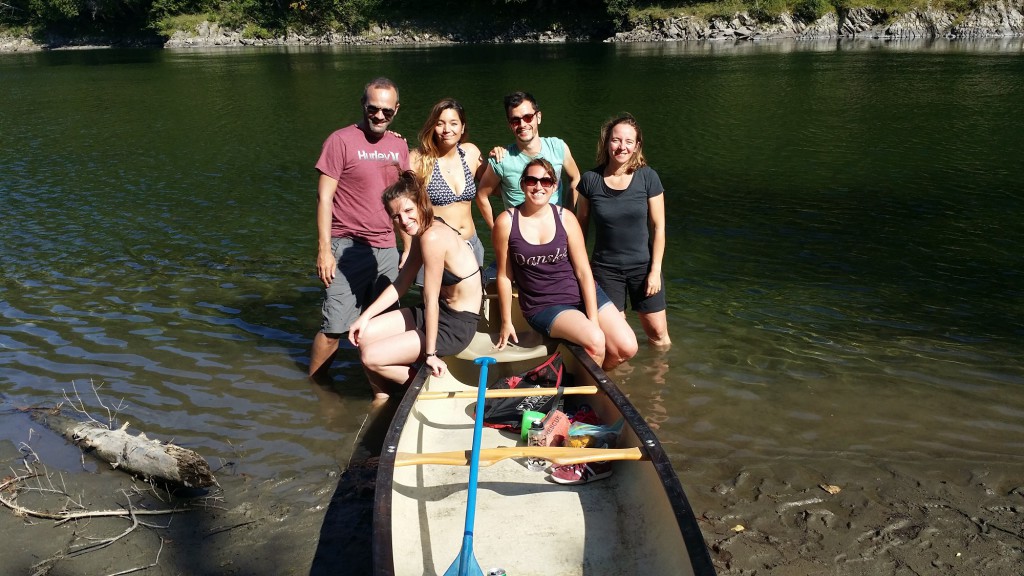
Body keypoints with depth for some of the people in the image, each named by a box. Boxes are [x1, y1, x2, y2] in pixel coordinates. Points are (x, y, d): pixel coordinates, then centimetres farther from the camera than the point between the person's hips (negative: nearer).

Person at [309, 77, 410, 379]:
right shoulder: (341, 140, -6)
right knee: (334, 328, -5)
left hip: (387, 249, 5)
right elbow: (324, 197, -8)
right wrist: (324, 249, -15)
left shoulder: (399, 146, 11)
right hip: (349, 248, -5)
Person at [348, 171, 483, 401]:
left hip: (456, 326, -9)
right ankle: (382, 401, 20)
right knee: (363, 335, 5)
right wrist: (365, 317, 4)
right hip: (438, 312, 9)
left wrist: (430, 353, -16)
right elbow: (400, 284, 9)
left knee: (370, 356, -10)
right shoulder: (424, 230, 3)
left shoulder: (433, 237, -26)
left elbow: (431, 300, -22)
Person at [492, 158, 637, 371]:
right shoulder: (506, 222, -8)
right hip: (542, 306, -3)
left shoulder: (565, 218, -3)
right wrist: (506, 321, 2)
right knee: (594, 340, -28)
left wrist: (594, 320, -10)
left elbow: (584, 272, -4)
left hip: (582, 295, 3)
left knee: (626, 348, -11)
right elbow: (504, 275, -1)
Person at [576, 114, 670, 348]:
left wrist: (655, 270, -7)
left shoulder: (648, 177, -8)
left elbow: (658, 226, -5)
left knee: (658, 333, 7)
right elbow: (581, 225, 4)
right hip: (605, 269, 0)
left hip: (643, 265, 0)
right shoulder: (590, 179, -7)